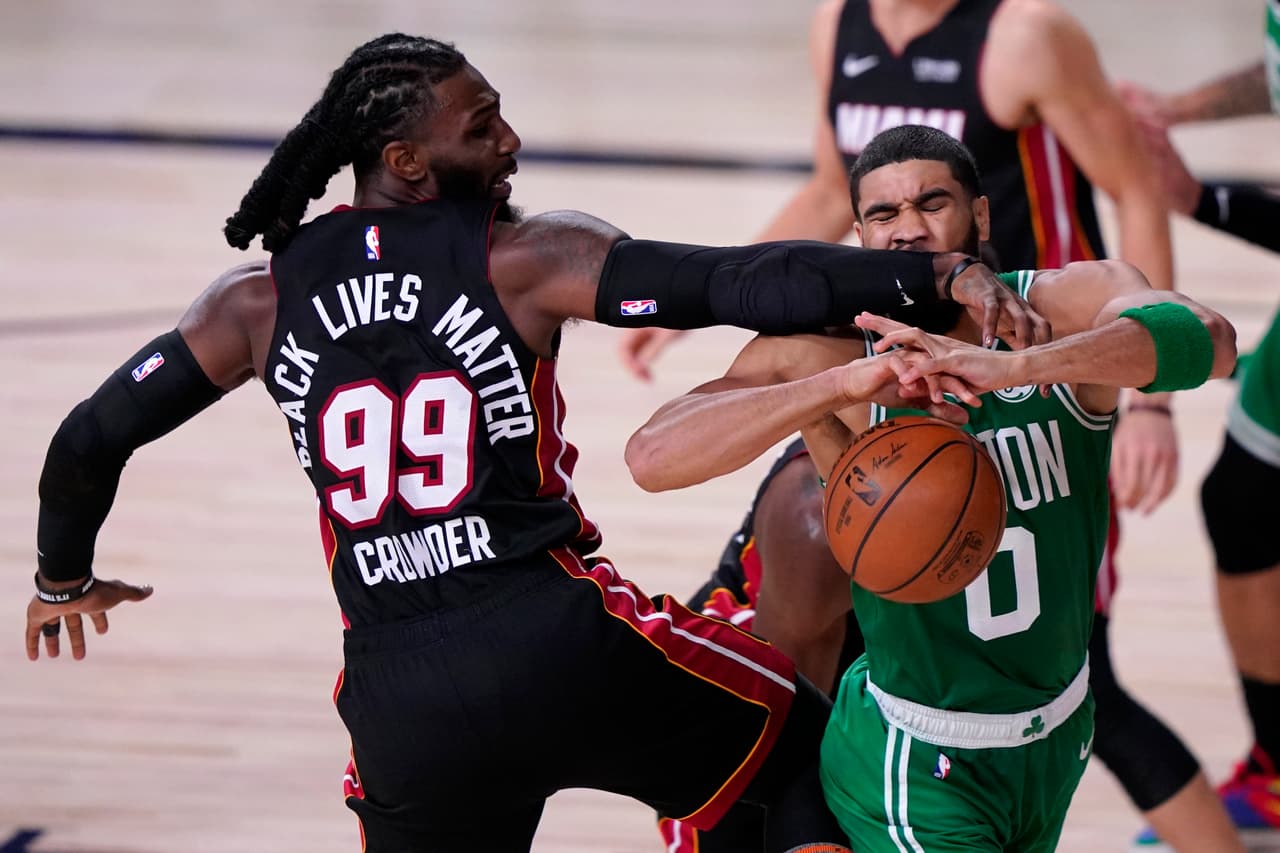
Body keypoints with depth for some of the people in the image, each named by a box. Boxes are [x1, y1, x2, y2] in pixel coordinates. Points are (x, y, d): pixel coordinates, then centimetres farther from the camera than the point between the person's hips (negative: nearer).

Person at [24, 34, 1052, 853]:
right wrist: (943, 277, -19)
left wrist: (65, 579, 32)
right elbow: (744, 284, -15)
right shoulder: (525, 258, -4)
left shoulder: (261, 298, 8)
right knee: (812, 748, 18)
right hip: (557, 638, -4)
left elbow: (90, 439, 14)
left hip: (398, 694, 4)